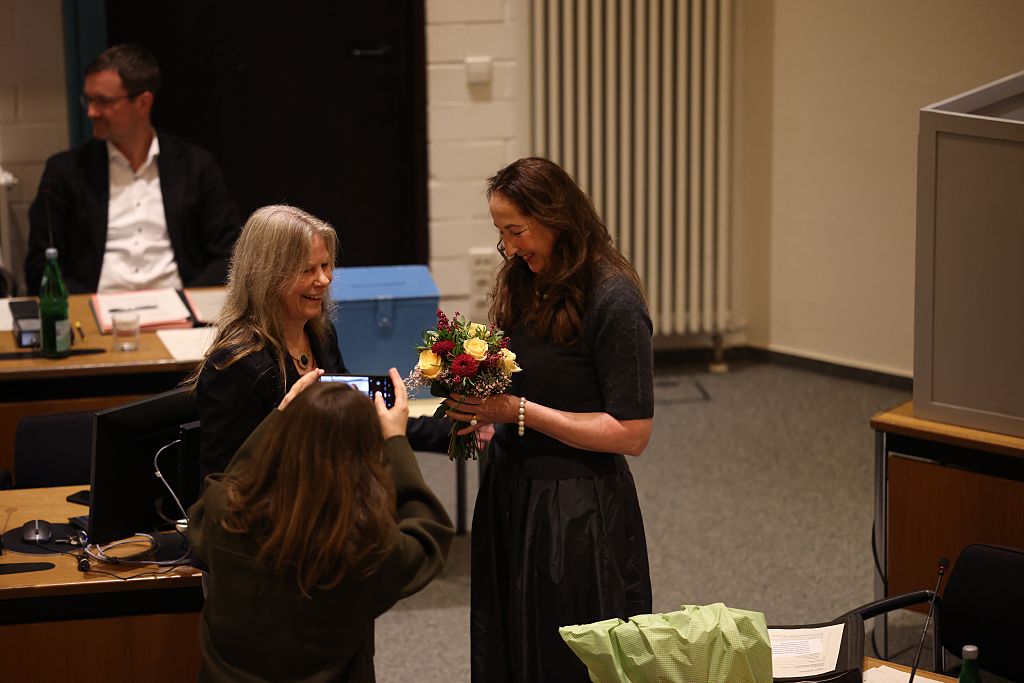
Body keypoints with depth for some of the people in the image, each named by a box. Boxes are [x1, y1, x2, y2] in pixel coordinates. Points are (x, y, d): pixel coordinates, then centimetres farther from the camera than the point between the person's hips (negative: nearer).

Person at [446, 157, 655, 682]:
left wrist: (518, 411, -19)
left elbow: (631, 433, -19)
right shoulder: (523, 284, 6)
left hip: (578, 514, -7)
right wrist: (482, 409, -1)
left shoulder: (612, 300, -17)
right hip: (509, 497, 7)